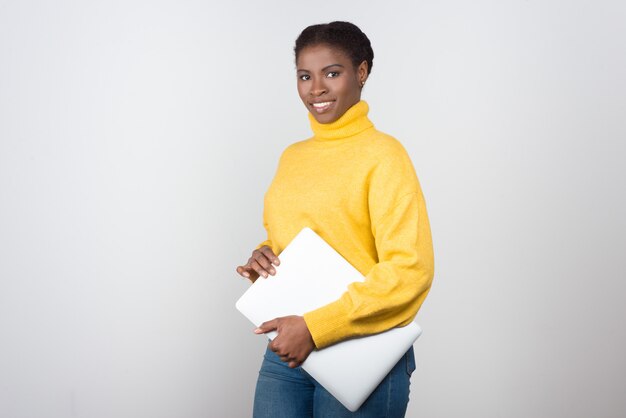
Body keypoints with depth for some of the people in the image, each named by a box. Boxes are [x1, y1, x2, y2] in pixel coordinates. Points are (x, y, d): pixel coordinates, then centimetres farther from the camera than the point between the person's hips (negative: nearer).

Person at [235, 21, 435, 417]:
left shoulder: (382, 154, -9)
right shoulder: (292, 157, 10)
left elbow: (410, 270, -17)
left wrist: (315, 328, -19)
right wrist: (262, 259, 0)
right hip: (286, 353, 5)